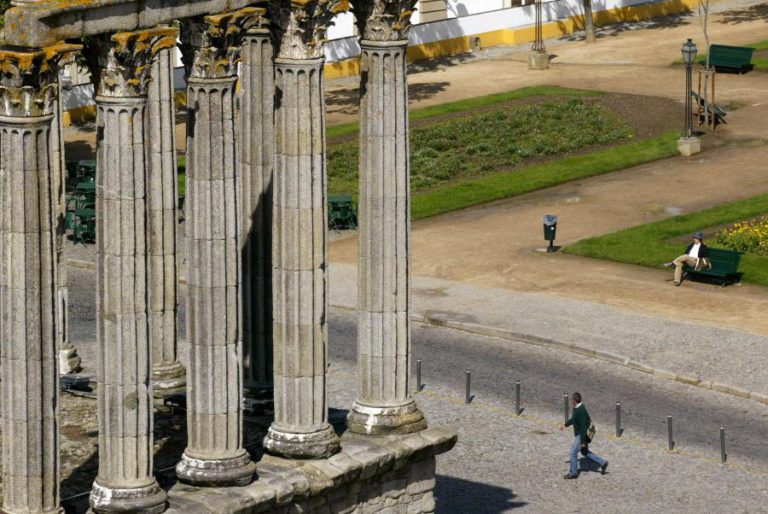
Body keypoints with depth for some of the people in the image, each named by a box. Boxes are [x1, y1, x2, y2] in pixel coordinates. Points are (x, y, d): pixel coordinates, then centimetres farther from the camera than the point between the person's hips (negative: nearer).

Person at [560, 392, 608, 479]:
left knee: (573, 452, 1)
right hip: (579, 433, 10)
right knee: (585, 452, 20)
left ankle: (573, 473, 14)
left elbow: (583, 427, -29)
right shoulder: (577, 407, -1)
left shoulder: (581, 411, -31)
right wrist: (565, 425, 24)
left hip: (581, 435, -10)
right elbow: (574, 418, 19)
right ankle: (602, 463, 25)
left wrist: (582, 441, -25)